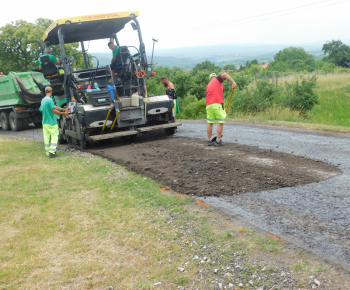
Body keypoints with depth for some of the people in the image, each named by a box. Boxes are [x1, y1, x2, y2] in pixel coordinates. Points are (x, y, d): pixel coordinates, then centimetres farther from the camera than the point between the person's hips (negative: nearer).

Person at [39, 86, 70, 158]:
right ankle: (52, 152, -10)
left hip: (44, 122, 8)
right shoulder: (49, 100, -15)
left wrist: (64, 109, 17)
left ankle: (47, 152, 13)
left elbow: (54, 106, 14)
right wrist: (64, 113, -10)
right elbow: (53, 111, -18)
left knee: (46, 137, 9)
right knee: (54, 136, -3)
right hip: (52, 122, -8)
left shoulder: (43, 100, 12)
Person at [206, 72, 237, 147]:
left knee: (210, 123, 14)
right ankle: (218, 141, 0)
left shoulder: (209, 85, 27)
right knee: (220, 123, 0)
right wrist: (233, 82, -20)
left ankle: (209, 141, 17)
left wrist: (222, 108, 29)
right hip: (217, 104, -6)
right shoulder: (217, 79, 10)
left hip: (209, 105, 7)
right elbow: (224, 74, -12)